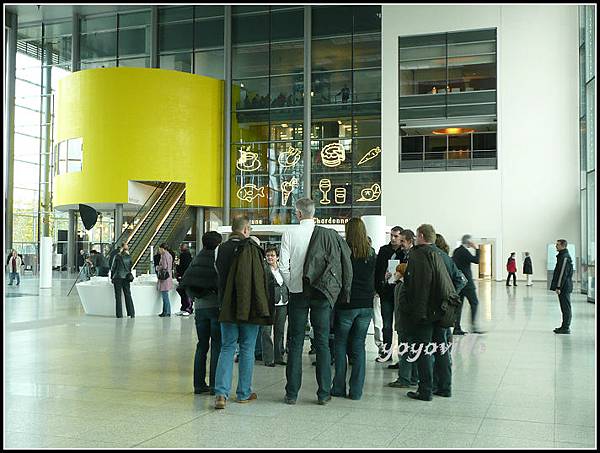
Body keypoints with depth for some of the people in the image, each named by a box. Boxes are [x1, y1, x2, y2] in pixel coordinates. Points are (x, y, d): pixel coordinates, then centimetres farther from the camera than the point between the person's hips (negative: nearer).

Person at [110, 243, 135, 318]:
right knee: (128, 295, 8)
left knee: (118, 296, 3)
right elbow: (130, 268, 9)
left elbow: (113, 267, -2)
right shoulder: (129, 257, 3)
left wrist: (112, 277, 8)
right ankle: (131, 313, 5)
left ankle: (119, 314, 2)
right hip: (126, 278, 3)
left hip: (118, 277, -3)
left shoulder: (117, 257, -6)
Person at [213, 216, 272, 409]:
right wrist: (262, 307, -10)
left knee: (227, 348, 9)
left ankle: (221, 392, -2)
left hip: (227, 308, 5)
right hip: (249, 309, -4)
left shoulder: (222, 249, 5)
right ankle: (244, 393, 15)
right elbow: (260, 280, -15)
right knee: (247, 349, 7)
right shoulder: (251, 248, -13)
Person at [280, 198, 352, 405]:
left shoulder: (289, 234, -4)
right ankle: (324, 393, 9)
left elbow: (284, 266, -7)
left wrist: (292, 285, 7)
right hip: (321, 294, 0)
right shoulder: (328, 235, -3)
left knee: (295, 343, 6)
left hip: (297, 294, 0)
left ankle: (292, 393, 9)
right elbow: (345, 263, -5)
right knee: (322, 343, 7)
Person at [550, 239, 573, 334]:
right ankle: (565, 326, 20)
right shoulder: (562, 256, 16)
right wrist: (557, 286, 20)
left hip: (564, 287, -10)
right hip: (564, 287, 10)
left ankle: (566, 328, -2)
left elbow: (563, 273, -20)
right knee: (564, 307, 13)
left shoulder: (565, 257, -16)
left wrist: (558, 287, -20)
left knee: (566, 307, -5)